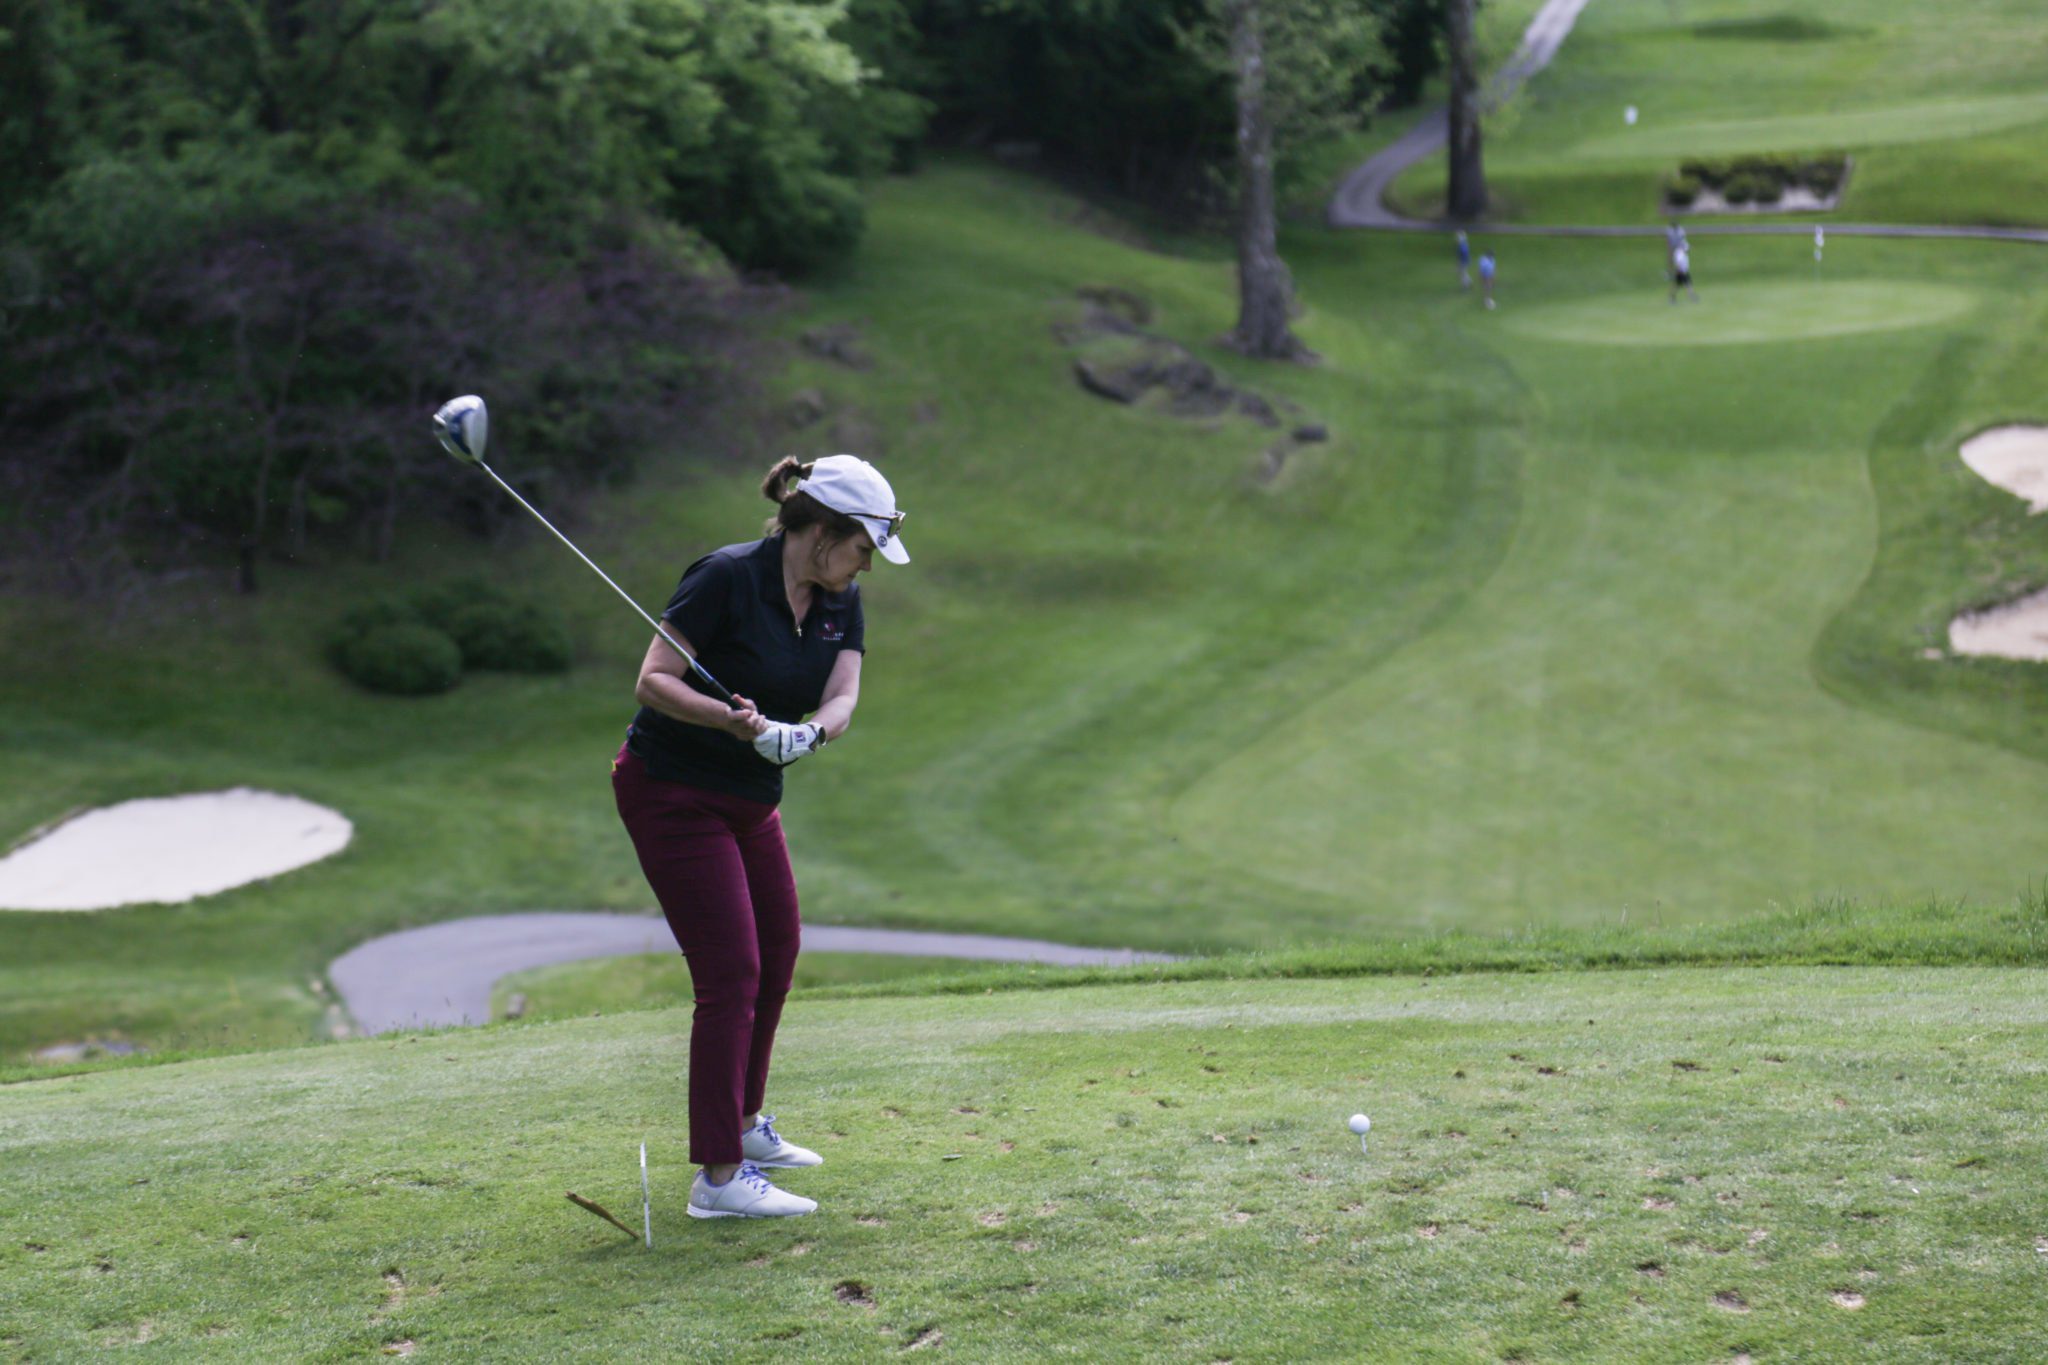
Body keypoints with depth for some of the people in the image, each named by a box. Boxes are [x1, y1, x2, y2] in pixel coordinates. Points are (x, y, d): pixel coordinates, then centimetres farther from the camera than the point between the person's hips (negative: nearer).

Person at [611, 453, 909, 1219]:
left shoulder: (841, 603, 1)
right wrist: (729, 718, -37)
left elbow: (842, 696, -12)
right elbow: (653, 681, -22)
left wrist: (806, 733, -34)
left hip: (750, 798, 9)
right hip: (671, 792, -9)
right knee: (731, 973, -13)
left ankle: (743, 1125, 37)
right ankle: (719, 1177, -12)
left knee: (776, 958, 18)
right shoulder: (727, 578, -21)